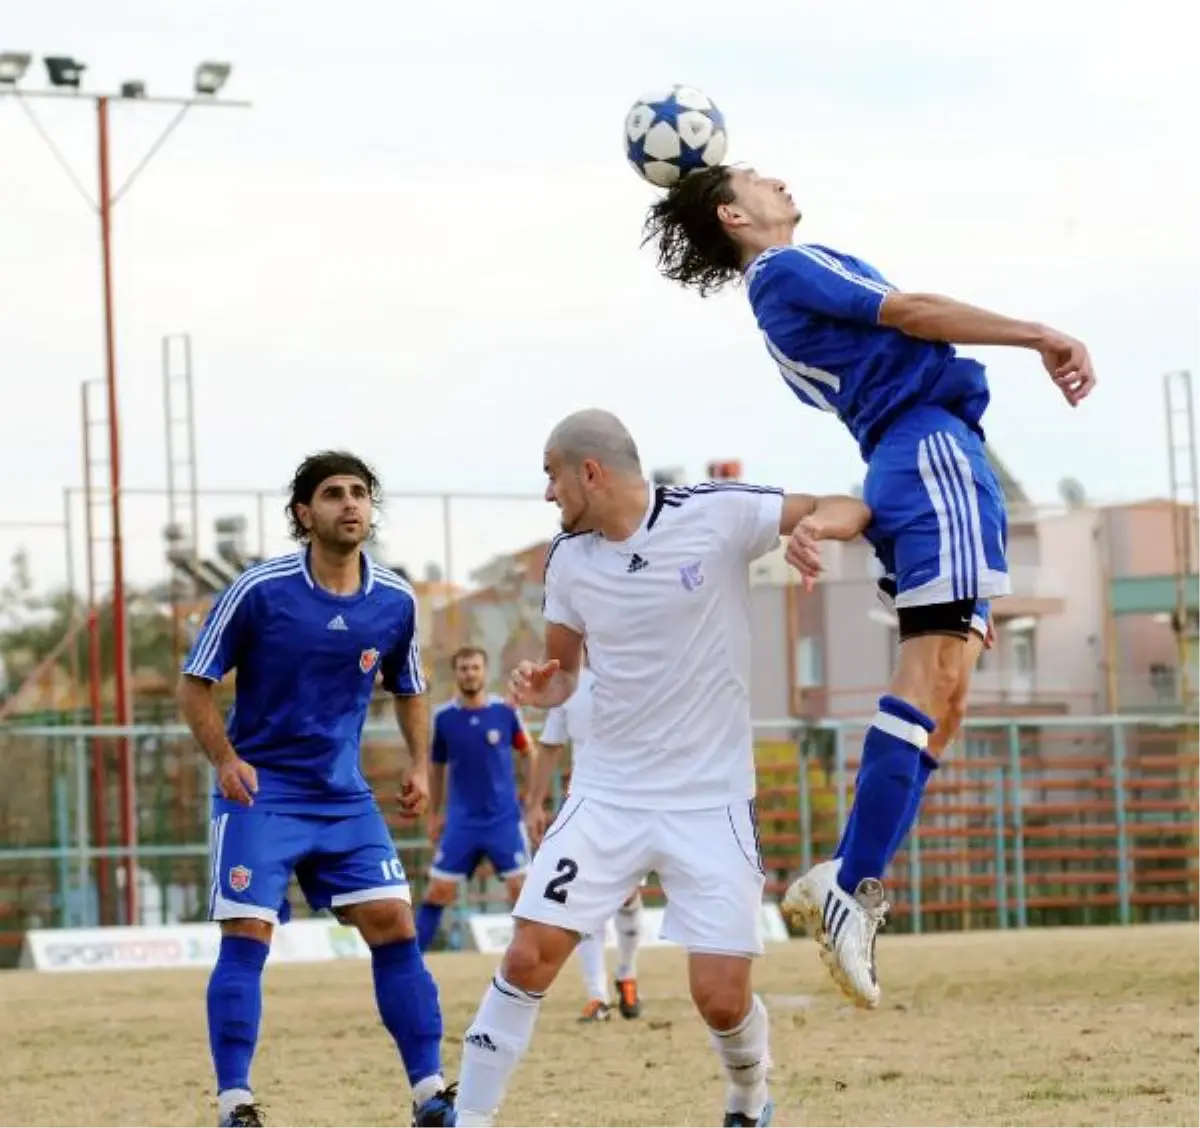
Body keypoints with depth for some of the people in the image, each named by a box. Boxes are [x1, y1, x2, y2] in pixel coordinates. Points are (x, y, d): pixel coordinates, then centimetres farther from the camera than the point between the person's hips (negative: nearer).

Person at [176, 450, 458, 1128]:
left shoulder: (395, 602, 0)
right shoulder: (260, 590, -12)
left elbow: (410, 691, 17)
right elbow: (196, 683, -4)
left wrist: (420, 766, 2)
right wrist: (226, 760, -18)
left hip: (345, 794, 4)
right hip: (259, 791, -3)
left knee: (393, 925, -4)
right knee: (246, 938, -10)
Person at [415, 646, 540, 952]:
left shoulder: (505, 711, -5)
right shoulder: (443, 717, -1)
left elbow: (530, 753, 8)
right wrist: (434, 814, 14)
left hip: (505, 817, -1)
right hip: (461, 820, 1)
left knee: (519, 887, -5)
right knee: (438, 891, -2)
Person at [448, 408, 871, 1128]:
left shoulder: (717, 514, -11)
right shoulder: (568, 559, 3)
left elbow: (851, 511, -8)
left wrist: (813, 526, -31)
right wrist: (541, 688, -8)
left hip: (712, 800, -3)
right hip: (609, 794, 3)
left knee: (722, 997, -6)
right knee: (528, 959, -9)